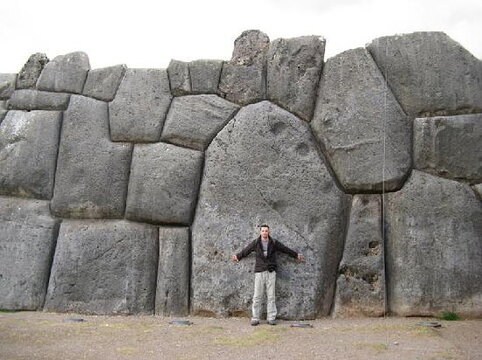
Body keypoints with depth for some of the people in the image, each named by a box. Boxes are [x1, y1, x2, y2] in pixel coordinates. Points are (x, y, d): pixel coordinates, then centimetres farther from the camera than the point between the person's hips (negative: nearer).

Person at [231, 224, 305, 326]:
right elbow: (245, 251, 19)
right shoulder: (255, 243, 4)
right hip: (259, 272, -1)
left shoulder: (274, 243, 6)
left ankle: (271, 318, 8)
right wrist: (238, 256, 30)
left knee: (271, 296, 3)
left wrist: (296, 255, 28)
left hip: (271, 272, 1)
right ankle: (255, 318, 4)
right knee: (257, 297, -2)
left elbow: (286, 249, 19)